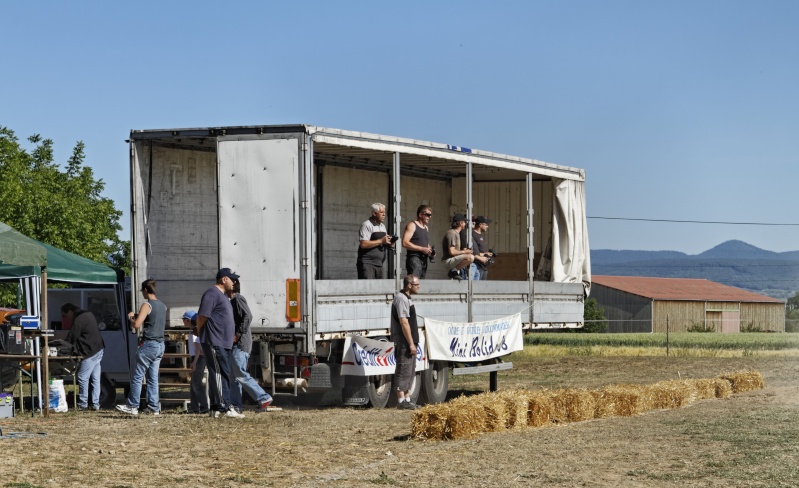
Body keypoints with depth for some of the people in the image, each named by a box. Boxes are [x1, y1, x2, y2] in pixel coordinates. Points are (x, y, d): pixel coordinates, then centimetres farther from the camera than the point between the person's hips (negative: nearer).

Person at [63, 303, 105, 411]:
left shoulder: (78, 321, -14)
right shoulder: (88, 315, 15)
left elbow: (70, 340, -13)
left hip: (90, 353, -10)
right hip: (99, 350, 10)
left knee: (82, 378, -3)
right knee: (95, 379, 9)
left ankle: (83, 404, 1)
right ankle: (96, 404, 10)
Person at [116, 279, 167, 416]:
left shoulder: (147, 305, -12)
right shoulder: (162, 306, 13)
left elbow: (136, 325, -19)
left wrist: (131, 317, 1)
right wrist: (138, 316, 26)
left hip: (149, 345, -8)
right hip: (160, 345, 8)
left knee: (137, 377, -1)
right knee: (153, 377, 9)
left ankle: (132, 406, 2)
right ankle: (154, 408, 6)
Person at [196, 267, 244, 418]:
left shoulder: (223, 295, 21)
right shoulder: (212, 294, -12)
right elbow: (202, 316, -15)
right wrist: (200, 333, -6)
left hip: (224, 343, 10)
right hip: (214, 343, -10)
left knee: (221, 374, 10)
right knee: (220, 374, -11)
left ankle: (215, 408, 13)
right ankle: (225, 407, -13)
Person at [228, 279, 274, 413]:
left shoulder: (238, 299, -8)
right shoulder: (233, 301, 23)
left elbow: (247, 317, -21)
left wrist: (237, 335, -22)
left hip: (240, 344, -11)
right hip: (236, 345, 11)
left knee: (240, 375, -14)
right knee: (234, 376, 8)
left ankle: (263, 398, -12)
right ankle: (236, 404, 7)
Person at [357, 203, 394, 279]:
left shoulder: (383, 226, 18)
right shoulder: (367, 225, -8)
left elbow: (384, 243, 25)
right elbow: (363, 244, -20)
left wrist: (390, 243, 1)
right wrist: (381, 241, -19)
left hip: (379, 263, 8)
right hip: (367, 263, -8)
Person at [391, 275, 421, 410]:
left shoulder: (406, 298, 17)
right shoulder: (401, 299, -15)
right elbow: (403, 322, -21)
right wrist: (411, 343, -21)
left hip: (409, 342, 10)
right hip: (404, 343, -10)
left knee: (410, 371, 13)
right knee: (404, 371, -7)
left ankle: (407, 398, 18)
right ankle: (401, 400, -5)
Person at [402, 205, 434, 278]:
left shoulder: (426, 228, 22)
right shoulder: (412, 225, -3)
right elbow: (405, 243, -15)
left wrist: (430, 252, 11)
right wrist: (422, 249, -16)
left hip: (424, 260, 8)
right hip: (414, 258, -8)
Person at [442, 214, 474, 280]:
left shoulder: (457, 233, 18)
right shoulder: (451, 233, -14)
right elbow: (451, 251, -22)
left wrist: (463, 250, 9)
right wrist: (463, 252, -10)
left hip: (454, 259, 11)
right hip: (449, 260, -11)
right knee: (471, 257, -30)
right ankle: (454, 271, -17)